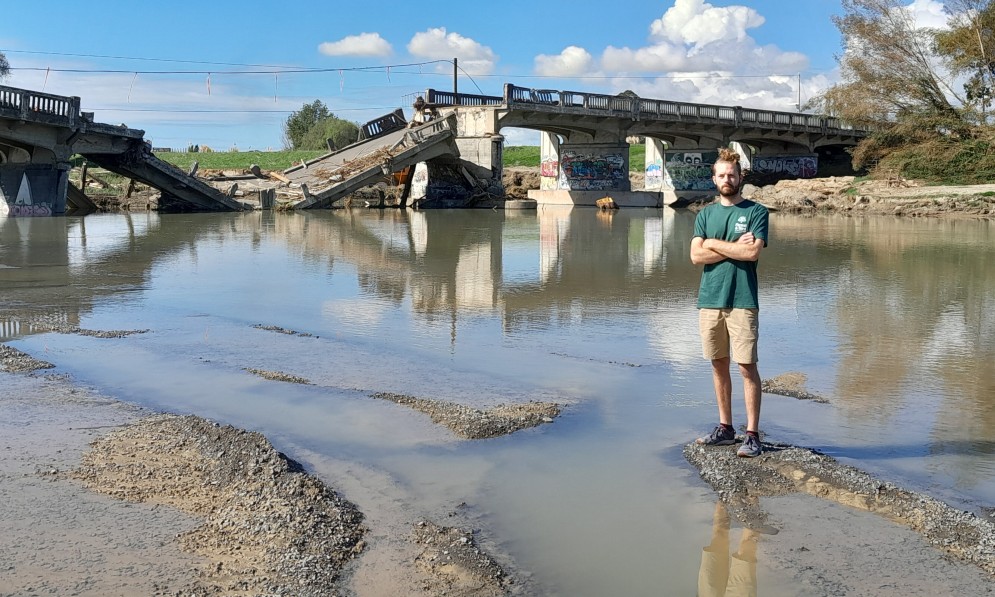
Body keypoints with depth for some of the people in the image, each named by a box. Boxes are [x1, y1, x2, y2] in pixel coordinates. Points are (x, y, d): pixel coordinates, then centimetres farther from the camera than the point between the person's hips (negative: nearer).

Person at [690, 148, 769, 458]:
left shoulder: (756, 211, 1)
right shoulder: (705, 214, 12)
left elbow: (753, 252, -13)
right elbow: (696, 256, -1)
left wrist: (715, 244, -5)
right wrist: (734, 248, -8)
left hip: (742, 301, -4)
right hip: (709, 300, 4)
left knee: (747, 366, -5)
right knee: (718, 365, 10)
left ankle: (753, 435, 0)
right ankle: (725, 427, 21)